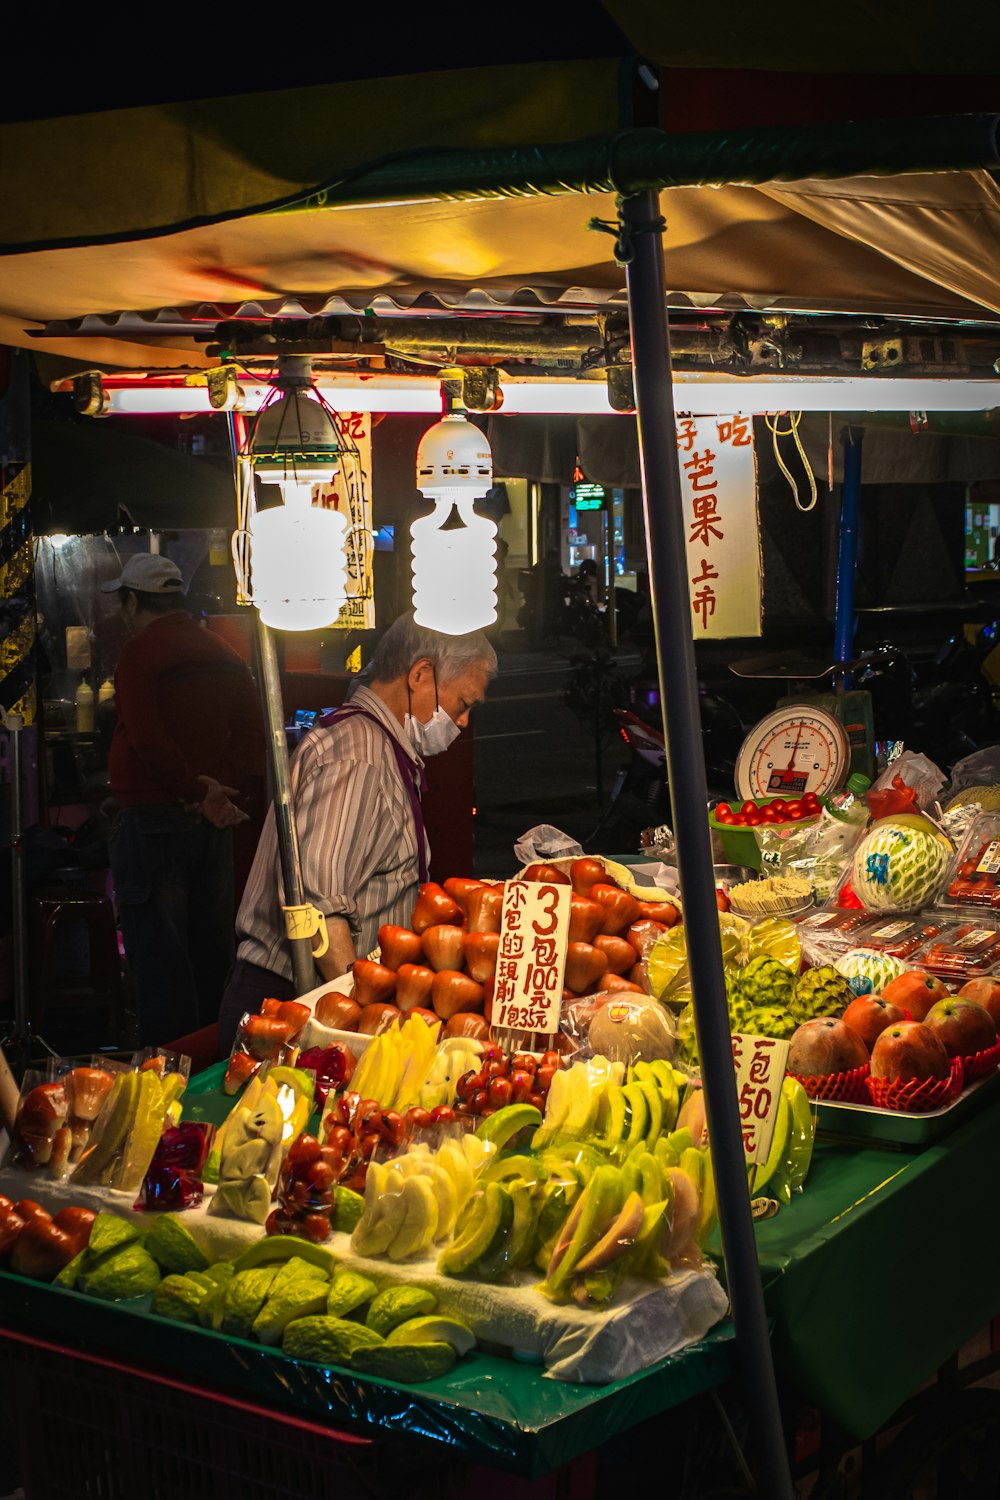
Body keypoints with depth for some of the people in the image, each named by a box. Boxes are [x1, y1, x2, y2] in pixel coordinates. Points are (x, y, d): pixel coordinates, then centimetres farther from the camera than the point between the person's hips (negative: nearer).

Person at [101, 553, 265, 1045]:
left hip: (151, 818, -7)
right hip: (210, 821, 7)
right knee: (210, 947, 14)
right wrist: (226, 791, -4)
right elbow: (253, 733, 5)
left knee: (157, 952, -3)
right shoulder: (224, 654, 12)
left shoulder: (140, 652, -9)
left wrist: (201, 793, -15)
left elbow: (147, 740, -20)